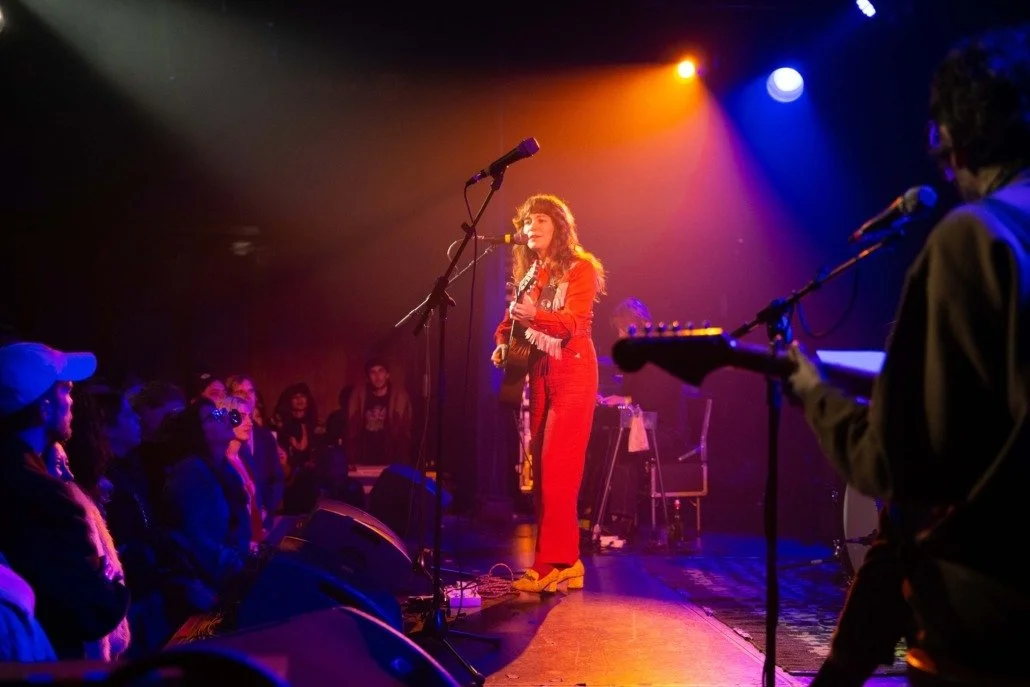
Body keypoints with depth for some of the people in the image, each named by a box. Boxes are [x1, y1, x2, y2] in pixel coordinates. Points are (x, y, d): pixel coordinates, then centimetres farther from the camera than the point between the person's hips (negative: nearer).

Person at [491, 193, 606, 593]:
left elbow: (573, 321, -20)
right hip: (538, 372, 7)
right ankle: (562, 559, 11)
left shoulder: (580, 268, -6)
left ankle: (552, 562, -10)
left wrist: (534, 315, -36)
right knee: (541, 466, 5)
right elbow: (510, 317, 18)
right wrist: (502, 343, -2)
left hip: (572, 372, -7)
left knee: (557, 468, -12)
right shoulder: (526, 272, 14)